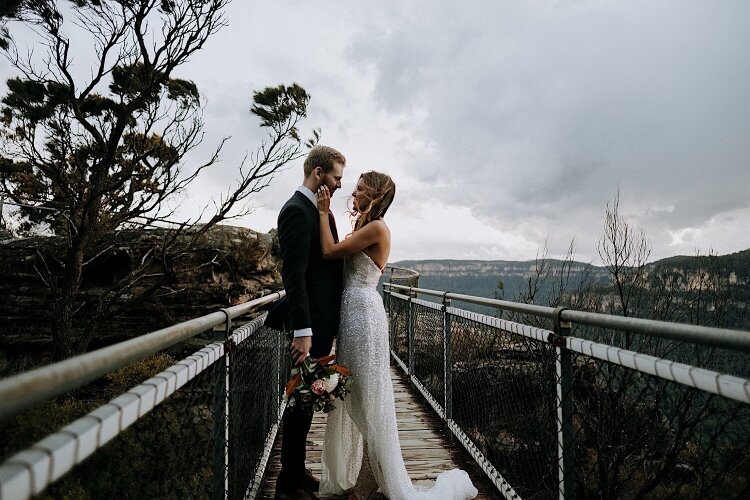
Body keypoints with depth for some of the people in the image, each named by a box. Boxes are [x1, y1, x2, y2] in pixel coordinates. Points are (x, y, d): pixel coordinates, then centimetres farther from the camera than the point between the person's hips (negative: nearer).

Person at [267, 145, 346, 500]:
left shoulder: (318, 209, 14)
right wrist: (302, 331, -25)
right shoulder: (297, 210, -16)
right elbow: (294, 275, -22)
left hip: (322, 321, 10)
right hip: (310, 324, -10)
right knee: (302, 398, 1)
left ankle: (296, 471, 33)